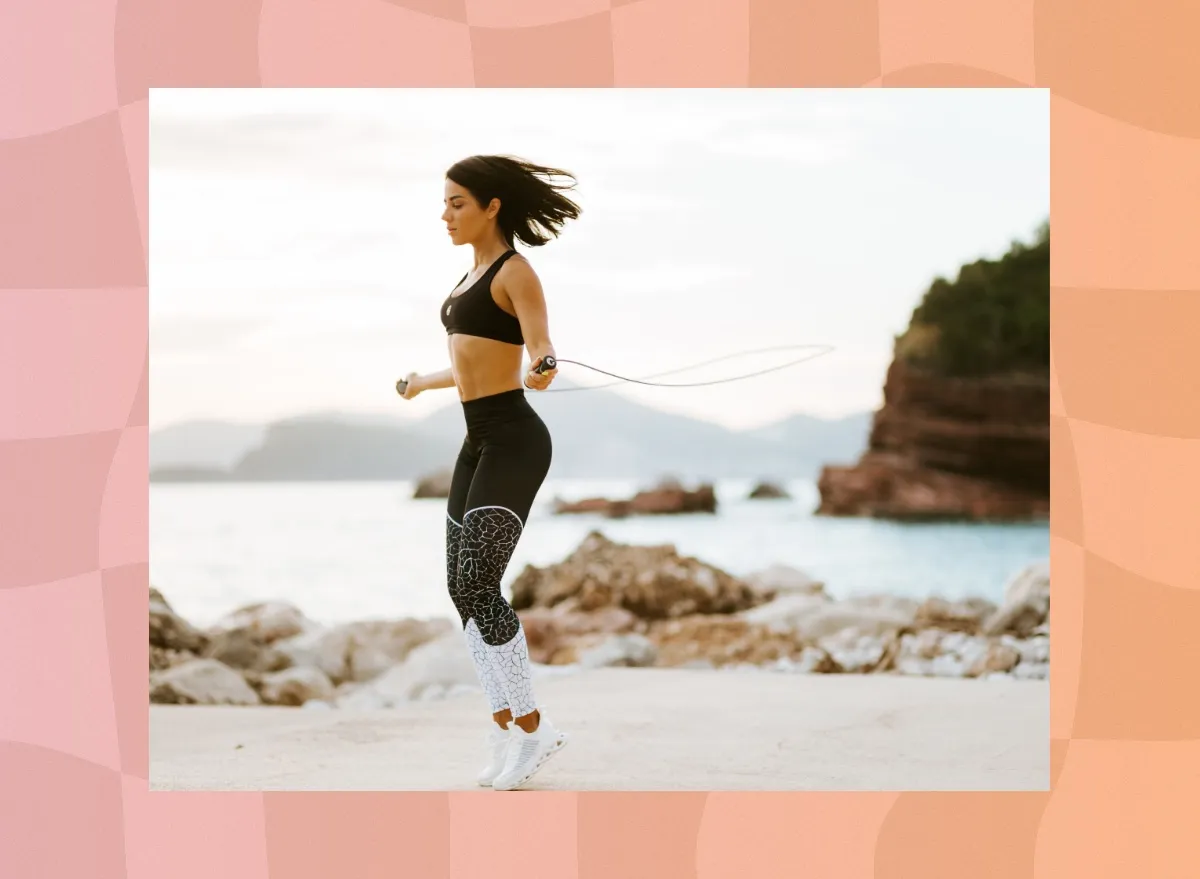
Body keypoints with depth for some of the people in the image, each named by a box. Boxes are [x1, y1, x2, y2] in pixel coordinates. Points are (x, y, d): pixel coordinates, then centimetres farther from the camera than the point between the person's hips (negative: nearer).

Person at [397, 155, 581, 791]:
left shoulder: (516, 272, -10)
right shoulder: (476, 274, 17)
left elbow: (541, 356, -19)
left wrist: (541, 372, -43)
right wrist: (426, 383, 46)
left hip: (513, 443, -9)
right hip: (479, 443, 9)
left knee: (476, 584, -16)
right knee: (464, 590, 5)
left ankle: (530, 726, -6)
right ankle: (505, 729, 10)